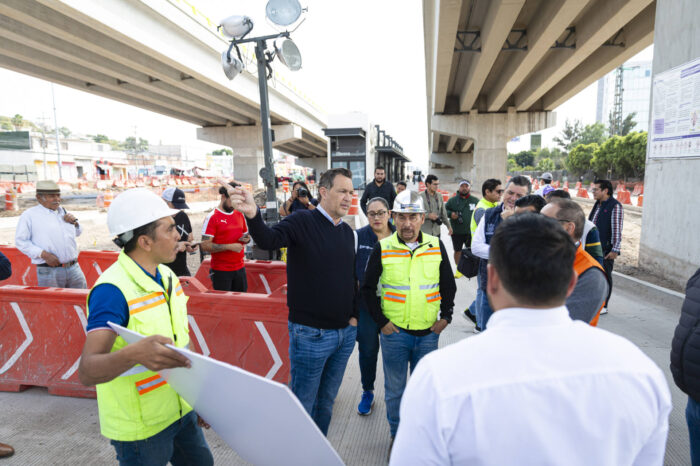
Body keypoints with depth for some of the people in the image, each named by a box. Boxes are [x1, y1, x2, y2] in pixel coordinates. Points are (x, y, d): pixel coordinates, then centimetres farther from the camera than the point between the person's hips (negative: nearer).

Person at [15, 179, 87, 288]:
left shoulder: (63, 212, 16)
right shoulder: (29, 215, -1)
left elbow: (77, 233, 28)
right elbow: (21, 241, -6)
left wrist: (74, 222, 5)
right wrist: (44, 254, -17)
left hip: (74, 268, 5)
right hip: (49, 271, -5)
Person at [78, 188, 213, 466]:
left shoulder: (167, 276, 1)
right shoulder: (112, 290, -24)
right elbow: (87, 372, -31)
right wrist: (134, 354, -51)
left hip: (180, 409, 7)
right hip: (141, 427, -7)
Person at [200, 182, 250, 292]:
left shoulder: (240, 214, 10)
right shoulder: (212, 217, -9)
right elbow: (205, 245, -15)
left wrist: (247, 239, 1)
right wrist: (230, 247, -19)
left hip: (240, 268, 6)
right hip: (221, 271, -6)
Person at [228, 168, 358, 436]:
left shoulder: (347, 232, 9)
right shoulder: (303, 222, -13)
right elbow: (268, 240, -32)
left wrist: (354, 315, 9)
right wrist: (252, 215, -52)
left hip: (346, 332, 7)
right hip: (311, 333, -6)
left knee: (327, 401, 22)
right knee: (302, 406, 9)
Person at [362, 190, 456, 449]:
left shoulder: (436, 246, -1)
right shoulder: (383, 249, -6)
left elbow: (449, 285, 10)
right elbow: (368, 288, 0)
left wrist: (445, 316, 2)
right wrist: (381, 321, -5)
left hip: (428, 333, 2)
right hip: (394, 332, -1)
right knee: (395, 389, 13)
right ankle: (397, 435, 34)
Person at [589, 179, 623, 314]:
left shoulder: (615, 206, -10)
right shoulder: (597, 204, 13)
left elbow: (617, 230, -14)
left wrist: (615, 250, -17)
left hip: (606, 249, -7)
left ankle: (603, 306, 13)